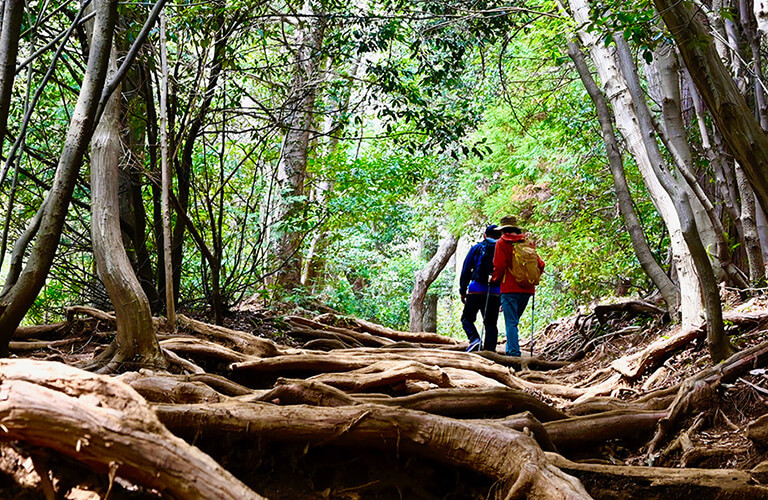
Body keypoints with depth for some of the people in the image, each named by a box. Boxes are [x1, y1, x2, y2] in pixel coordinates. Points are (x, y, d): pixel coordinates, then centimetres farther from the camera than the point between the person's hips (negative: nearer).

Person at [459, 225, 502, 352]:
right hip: (495, 292, 2)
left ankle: (474, 339, -15)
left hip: (476, 290, -2)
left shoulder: (476, 248, 7)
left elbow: (466, 271, 4)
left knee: (467, 318, 9)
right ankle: (489, 350, -3)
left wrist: (463, 291, 8)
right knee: (491, 323, 7)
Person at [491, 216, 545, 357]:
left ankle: (513, 352, -10)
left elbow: (499, 266, -11)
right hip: (527, 289, 5)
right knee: (514, 321, 18)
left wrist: (495, 279, 6)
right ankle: (510, 349, 16)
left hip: (510, 288, -5)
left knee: (511, 322, -4)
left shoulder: (502, 243, -1)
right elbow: (540, 264, 7)